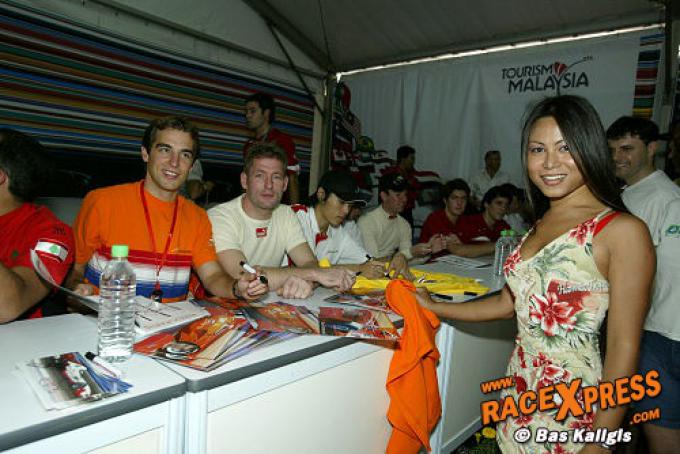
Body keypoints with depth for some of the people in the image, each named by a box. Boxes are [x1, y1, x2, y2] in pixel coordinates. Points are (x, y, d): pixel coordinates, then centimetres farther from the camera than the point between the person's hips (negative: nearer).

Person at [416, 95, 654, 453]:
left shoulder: (622, 230, -14)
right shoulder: (540, 224, 7)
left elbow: (623, 348, -15)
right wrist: (433, 308, 13)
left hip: (571, 410, -6)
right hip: (520, 390, 6)